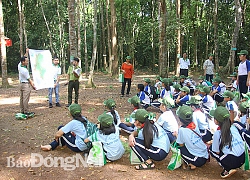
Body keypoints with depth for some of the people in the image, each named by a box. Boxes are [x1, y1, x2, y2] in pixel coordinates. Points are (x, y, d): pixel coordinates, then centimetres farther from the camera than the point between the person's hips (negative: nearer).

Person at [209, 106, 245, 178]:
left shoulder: (217, 133, -11)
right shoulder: (233, 128, 5)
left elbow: (217, 152, -3)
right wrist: (212, 141, 28)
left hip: (233, 162, -6)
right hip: (243, 159, 7)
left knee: (211, 148, 13)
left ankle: (228, 169, 2)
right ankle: (230, 167, 15)